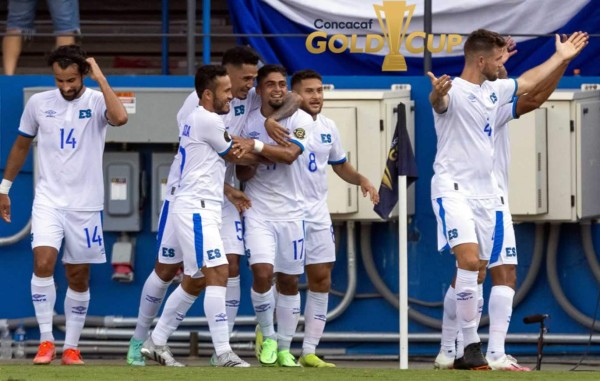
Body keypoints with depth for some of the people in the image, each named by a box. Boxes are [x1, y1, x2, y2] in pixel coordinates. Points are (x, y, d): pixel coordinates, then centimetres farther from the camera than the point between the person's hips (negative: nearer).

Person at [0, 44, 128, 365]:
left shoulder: (96, 101, -5)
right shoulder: (38, 103, 2)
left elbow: (120, 118, -29)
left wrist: (100, 79, -23)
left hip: (85, 205, 0)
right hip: (48, 201, 0)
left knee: (79, 278, 6)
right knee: (43, 263, -19)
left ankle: (71, 347, 18)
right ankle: (46, 341, -10)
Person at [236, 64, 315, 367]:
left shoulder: (300, 120, -4)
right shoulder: (249, 122, 3)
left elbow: (290, 154, -22)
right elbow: (242, 174, 5)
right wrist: (252, 163, -17)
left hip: (291, 211, 0)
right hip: (258, 210, 0)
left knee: (289, 281, 6)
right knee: (262, 273, -17)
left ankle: (284, 348, 18)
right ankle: (267, 335, 5)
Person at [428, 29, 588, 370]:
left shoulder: (494, 90, 13)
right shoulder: (454, 92, -13)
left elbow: (527, 82, 32)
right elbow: (439, 102, -38)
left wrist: (561, 57, 40)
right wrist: (437, 95, -62)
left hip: (485, 192, 8)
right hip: (454, 189, -8)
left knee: (474, 274, 6)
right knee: (469, 262, -22)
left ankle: (465, 352, 9)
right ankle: (471, 345, -21)